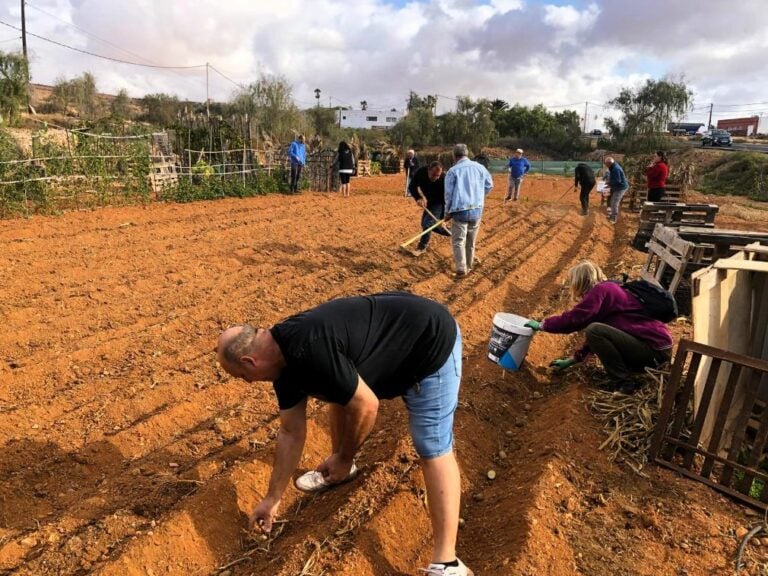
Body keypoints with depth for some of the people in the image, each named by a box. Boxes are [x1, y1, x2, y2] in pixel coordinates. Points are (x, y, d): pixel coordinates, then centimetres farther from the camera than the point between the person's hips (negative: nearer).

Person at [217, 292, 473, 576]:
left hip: (431, 341, -9)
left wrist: (344, 458, -5)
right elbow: (291, 433, 11)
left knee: (433, 449, -8)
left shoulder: (308, 350, -31)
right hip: (395, 340, 9)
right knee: (339, 392, 20)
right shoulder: (283, 359, 1)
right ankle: (338, 469, 41)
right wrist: (272, 498, 18)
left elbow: (366, 406, -23)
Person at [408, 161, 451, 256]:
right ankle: (450, 233, 31)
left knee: (427, 223, -17)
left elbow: (445, 199, -31)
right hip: (429, 201, 6)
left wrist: (442, 219, -34)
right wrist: (418, 198, -36)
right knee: (424, 224, 15)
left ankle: (422, 247, 1)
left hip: (439, 203, -6)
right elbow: (412, 187, -17)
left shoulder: (443, 180, -36)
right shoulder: (421, 172, -26)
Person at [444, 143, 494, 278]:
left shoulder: (453, 171, -7)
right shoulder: (479, 167, 4)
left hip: (460, 210, -4)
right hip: (477, 210, 4)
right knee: (471, 241, 18)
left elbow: (449, 194, -5)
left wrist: (447, 212, 6)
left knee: (458, 241, 2)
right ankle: (469, 265, 30)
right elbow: (489, 185, 10)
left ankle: (461, 269, -8)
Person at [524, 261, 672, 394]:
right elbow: (596, 338, 22)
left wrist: (542, 325, -4)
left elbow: (573, 319, -19)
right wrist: (571, 360, 24)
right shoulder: (608, 290, 18)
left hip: (655, 348, -10)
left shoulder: (600, 290, -11)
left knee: (595, 330, -20)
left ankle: (623, 384, -10)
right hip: (654, 345, 10)